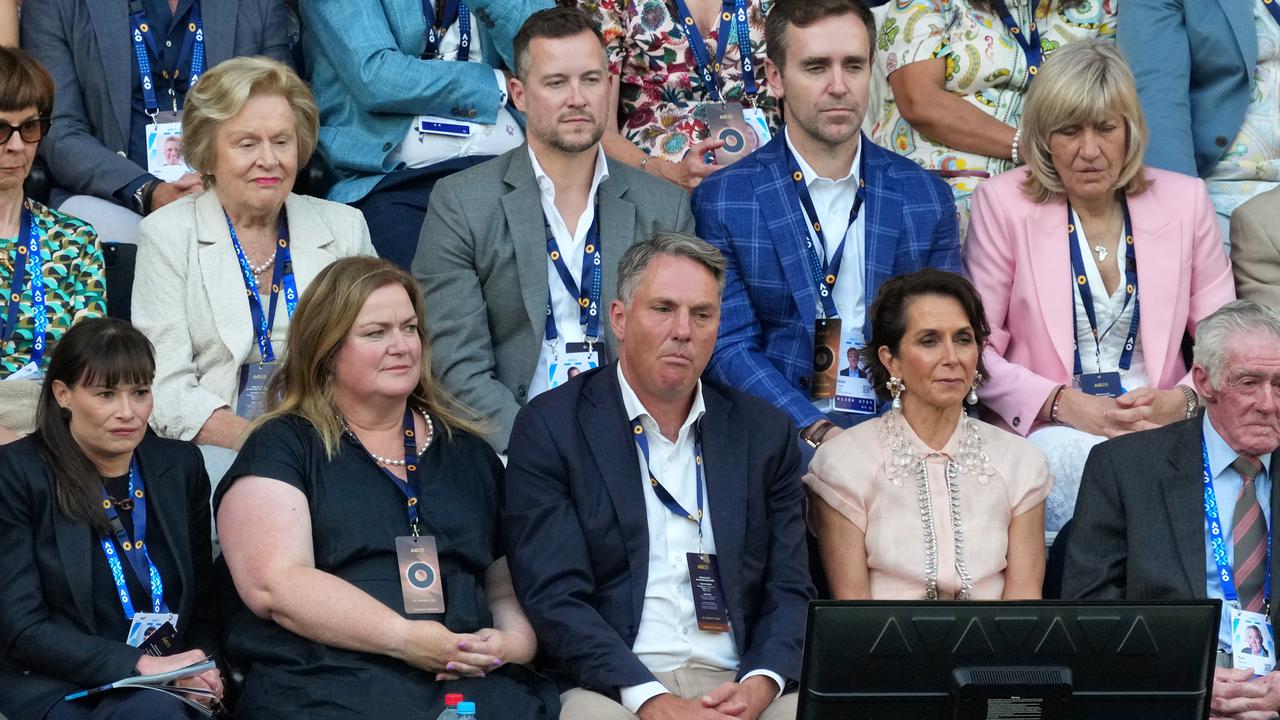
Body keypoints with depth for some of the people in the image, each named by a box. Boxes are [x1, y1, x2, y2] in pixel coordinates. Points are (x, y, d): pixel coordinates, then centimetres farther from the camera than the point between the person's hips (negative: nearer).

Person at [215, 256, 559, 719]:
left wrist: (513, 642, -3)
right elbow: (273, 585, -6)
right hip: (329, 682, -4)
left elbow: (509, 587, 22)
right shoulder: (283, 446, 8)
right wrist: (405, 639, -15)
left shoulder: (466, 451, 23)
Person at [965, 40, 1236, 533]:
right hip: (1049, 431, -2)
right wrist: (1064, 404, -14)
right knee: (1088, 458, -37)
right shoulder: (1003, 203, 2)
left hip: (1164, 427, 2)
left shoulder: (1184, 200, 9)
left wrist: (1181, 401, -11)